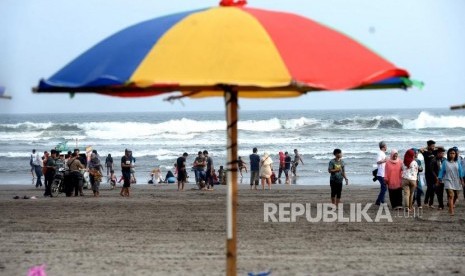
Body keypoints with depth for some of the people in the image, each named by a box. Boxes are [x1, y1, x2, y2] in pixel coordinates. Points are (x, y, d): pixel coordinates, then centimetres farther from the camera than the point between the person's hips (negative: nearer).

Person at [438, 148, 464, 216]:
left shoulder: (457, 163, 5)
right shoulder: (445, 163, 0)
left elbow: (460, 171, 8)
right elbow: (442, 171, 4)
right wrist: (440, 179, 3)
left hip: (456, 181, 3)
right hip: (448, 181, -3)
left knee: (456, 196, 15)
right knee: (451, 195, -17)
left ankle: (453, 204, 45)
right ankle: (451, 211, -20)